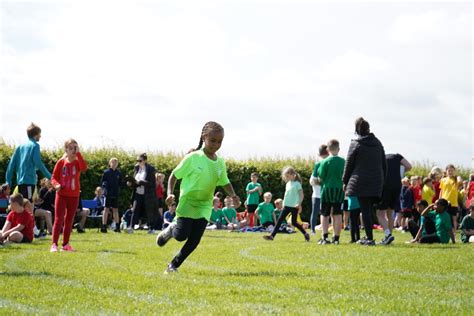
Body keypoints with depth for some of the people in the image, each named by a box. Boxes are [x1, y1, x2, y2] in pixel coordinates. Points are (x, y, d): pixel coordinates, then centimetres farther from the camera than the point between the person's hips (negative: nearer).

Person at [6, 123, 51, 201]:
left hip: (20, 180, 8)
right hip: (29, 180, -8)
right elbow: (38, 163, -13)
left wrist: (8, 180, 14)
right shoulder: (34, 145, -3)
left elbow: (12, 163, 13)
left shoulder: (20, 146, 16)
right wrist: (49, 176, -8)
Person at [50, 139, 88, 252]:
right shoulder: (61, 162, -1)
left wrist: (78, 153, -20)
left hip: (74, 196, 2)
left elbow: (84, 168, -22)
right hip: (62, 195, -2)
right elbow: (54, 177, 1)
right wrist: (56, 184, -20)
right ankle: (54, 244, -12)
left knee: (69, 220, 9)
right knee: (59, 219, -8)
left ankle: (65, 244, 16)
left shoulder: (78, 162, 1)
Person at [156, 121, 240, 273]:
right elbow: (174, 175, -4)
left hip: (204, 205, 4)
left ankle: (174, 265, 13)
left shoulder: (220, 163, 2)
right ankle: (171, 230, 20)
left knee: (194, 241, -4)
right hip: (187, 201, -4)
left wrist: (233, 196, -3)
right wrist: (170, 193, -17)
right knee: (181, 235, -16)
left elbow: (225, 182, 16)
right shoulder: (193, 158, -11)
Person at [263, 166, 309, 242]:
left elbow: (301, 195, -11)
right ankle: (272, 235, -6)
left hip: (294, 206, -7)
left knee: (294, 222, -2)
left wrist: (299, 203, -23)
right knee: (280, 220, -2)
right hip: (287, 206, 7)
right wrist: (284, 203, 18)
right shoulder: (288, 183, 13)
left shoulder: (297, 184, -9)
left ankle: (305, 234, 15)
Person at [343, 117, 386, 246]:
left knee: (365, 210, -4)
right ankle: (369, 237, 15)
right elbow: (384, 164, 13)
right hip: (376, 182, 4)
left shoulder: (355, 144, -4)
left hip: (361, 182, -4)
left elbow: (349, 164, -1)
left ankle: (370, 238, -9)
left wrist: (345, 182, 8)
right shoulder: (378, 143, 10)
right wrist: (382, 180, 19)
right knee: (370, 210, 13)